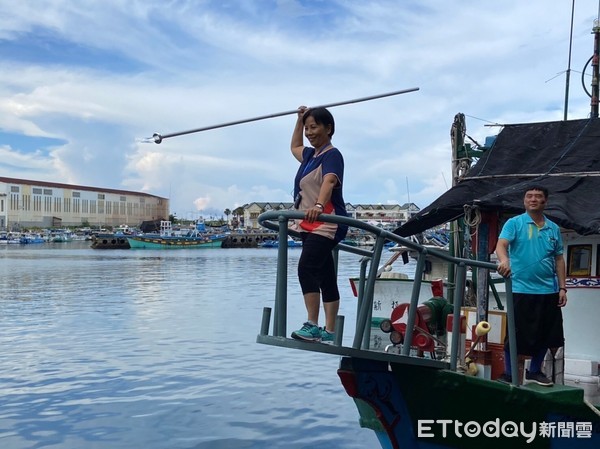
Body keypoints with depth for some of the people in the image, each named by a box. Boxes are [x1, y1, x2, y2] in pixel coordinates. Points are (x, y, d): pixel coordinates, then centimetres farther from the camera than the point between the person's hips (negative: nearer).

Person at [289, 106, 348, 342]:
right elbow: (294, 147, 42)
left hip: (326, 225, -9)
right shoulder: (310, 155, 18)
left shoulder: (332, 155, -8)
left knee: (306, 269, -24)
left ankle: (312, 326, -27)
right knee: (326, 278, 9)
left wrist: (318, 205, -46)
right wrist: (299, 118, 35)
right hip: (309, 226, 9)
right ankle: (329, 331, 12)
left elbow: (329, 182, -28)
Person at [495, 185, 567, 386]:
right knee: (517, 334, 1)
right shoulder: (514, 223, -2)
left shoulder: (554, 229, 11)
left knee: (545, 335, 11)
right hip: (522, 290, -5)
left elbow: (559, 260, 14)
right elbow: (502, 244, -18)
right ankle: (508, 375, 14)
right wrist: (504, 260, -39)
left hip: (548, 291, 5)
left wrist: (562, 288, 8)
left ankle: (534, 372, 29)